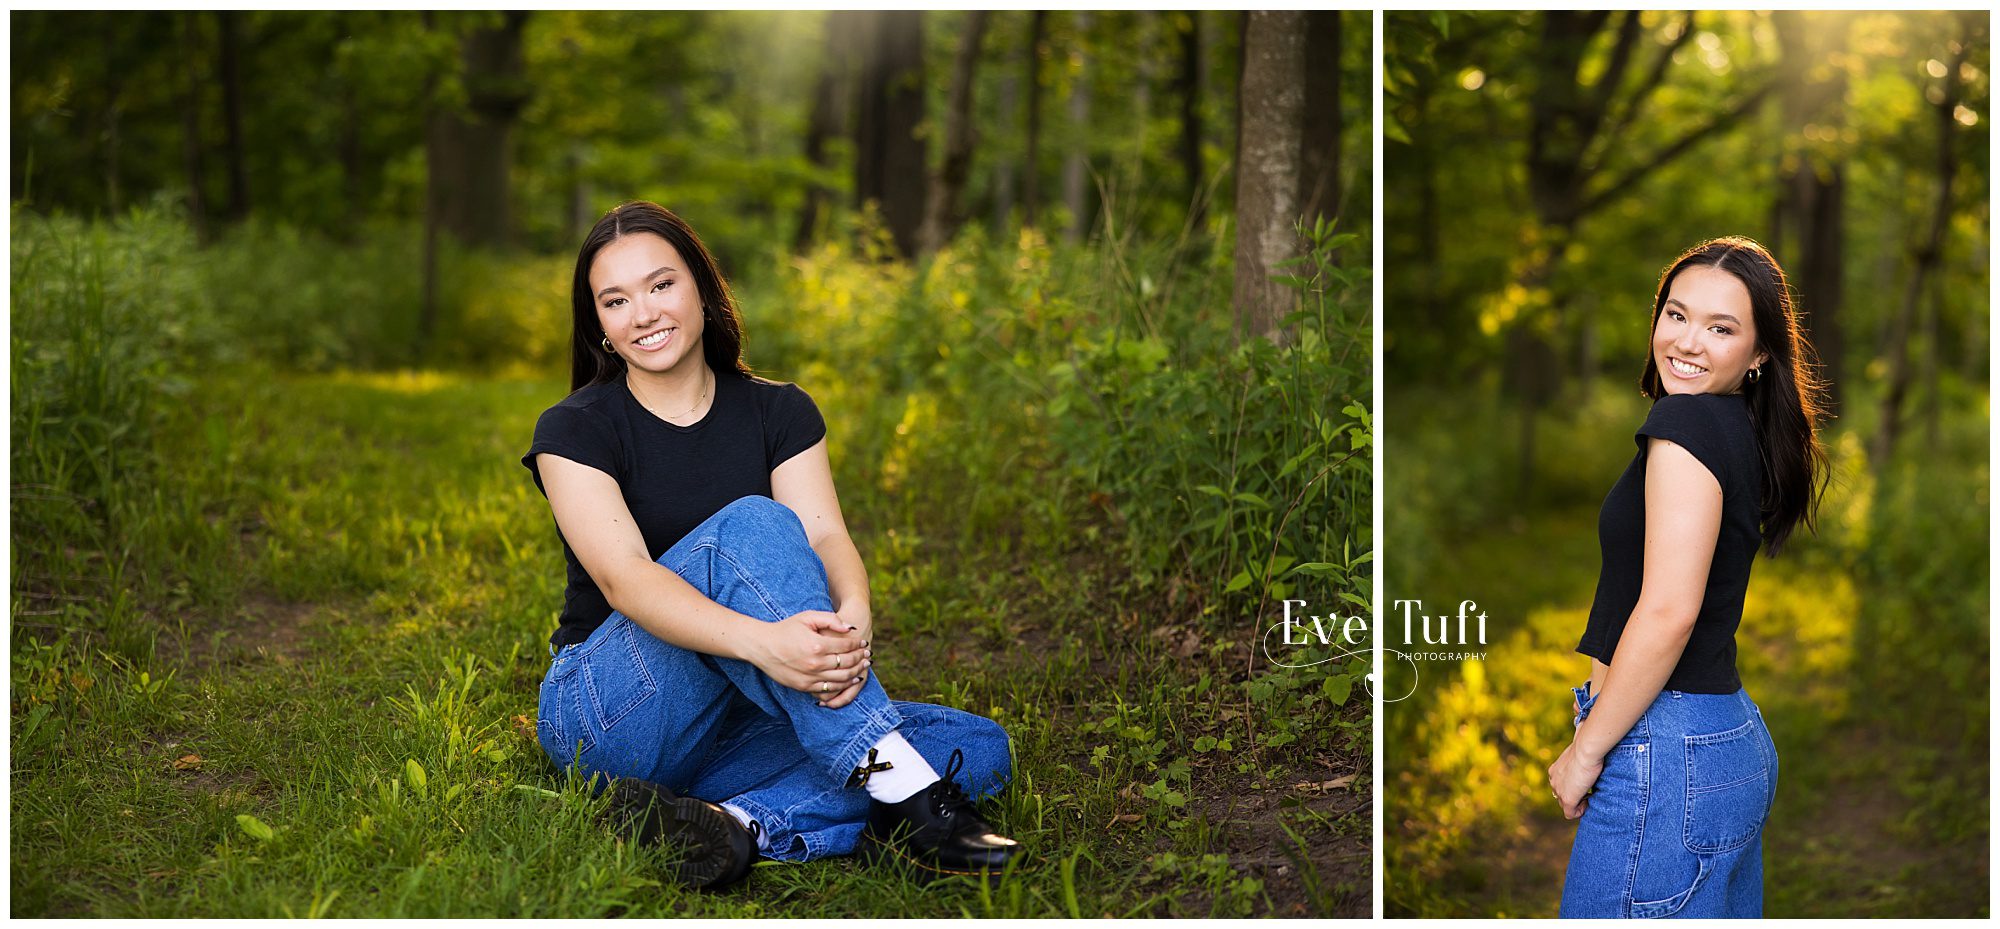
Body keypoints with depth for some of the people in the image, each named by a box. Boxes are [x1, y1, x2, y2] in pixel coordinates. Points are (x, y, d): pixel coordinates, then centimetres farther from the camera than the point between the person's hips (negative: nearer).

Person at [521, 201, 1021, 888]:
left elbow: (825, 537, -10)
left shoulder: (779, 413, 7)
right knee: (749, 525, -30)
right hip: (607, 716, -4)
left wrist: (852, 620, -36)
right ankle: (898, 790, -40)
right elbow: (624, 576, -22)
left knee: (980, 747, -15)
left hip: (737, 728, 5)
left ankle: (742, 824, -35)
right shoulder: (574, 431, -5)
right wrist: (763, 640, -41)